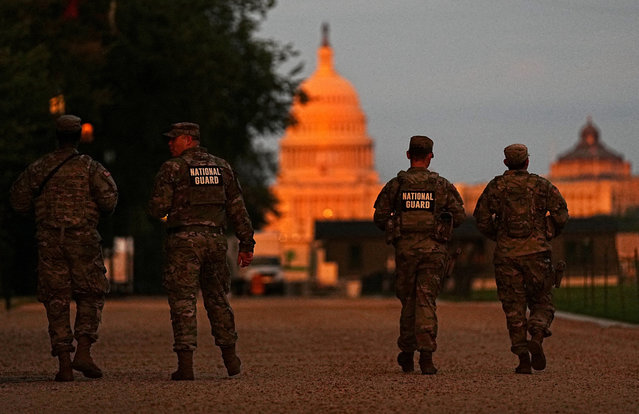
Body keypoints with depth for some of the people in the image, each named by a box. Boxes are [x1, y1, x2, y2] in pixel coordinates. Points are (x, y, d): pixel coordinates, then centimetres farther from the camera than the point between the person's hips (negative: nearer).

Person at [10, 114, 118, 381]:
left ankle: (64, 363, -1)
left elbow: (19, 203, 9)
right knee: (90, 296, 10)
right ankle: (83, 351, -7)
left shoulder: (38, 168, 5)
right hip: (83, 239, -2)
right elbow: (108, 203, -8)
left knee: (56, 301, 5)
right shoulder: (90, 168, -2)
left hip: (49, 241, 2)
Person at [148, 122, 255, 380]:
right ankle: (230, 358, 21)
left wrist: (164, 208, 17)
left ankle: (185, 363, -11)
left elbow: (157, 209, -7)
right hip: (215, 239, 4)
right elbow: (237, 208, 10)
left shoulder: (172, 168, -3)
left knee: (182, 301, -3)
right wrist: (246, 244, 12)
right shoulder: (221, 167, 12)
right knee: (217, 299, 17)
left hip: (184, 240, -4)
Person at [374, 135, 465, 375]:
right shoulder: (442, 185, 3)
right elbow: (459, 216, 1)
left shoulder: (395, 185, 3)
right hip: (433, 248, -1)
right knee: (426, 301, -3)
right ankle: (426, 355, -16)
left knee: (408, 299, 14)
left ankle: (407, 355, 20)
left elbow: (379, 217, 3)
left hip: (405, 247, 1)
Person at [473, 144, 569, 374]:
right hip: (536, 251, -1)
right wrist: (548, 235, 15)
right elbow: (561, 215, -2)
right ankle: (537, 337, -21)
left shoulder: (496, 186, 7)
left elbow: (481, 218, 3)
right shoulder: (542, 185, 5)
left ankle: (522, 353, -6)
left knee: (514, 306, 5)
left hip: (506, 252, 1)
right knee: (541, 303, 8)